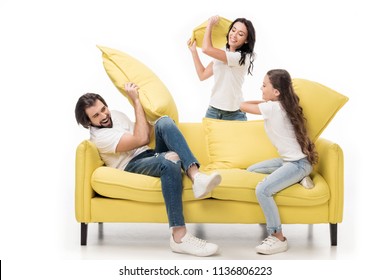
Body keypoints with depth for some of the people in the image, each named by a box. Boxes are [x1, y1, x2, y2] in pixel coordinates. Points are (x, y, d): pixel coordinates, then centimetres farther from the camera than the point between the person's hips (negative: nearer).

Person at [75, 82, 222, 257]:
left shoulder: (116, 115, 14)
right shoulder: (99, 136, -15)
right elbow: (141, 139, -23)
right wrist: (135, 100, -20)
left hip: (152, 155, 8)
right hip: (133, 166, -8)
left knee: (164, 122, -22)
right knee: (170, 160, -40)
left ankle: (195, 175, -43)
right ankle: (179, 237, -48)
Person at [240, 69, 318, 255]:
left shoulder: (273, 108, -20)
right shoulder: (282, 105, 6)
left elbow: (243, 106, -5)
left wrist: (263, 101, 9)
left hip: (298, 163, -10)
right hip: (290, 160, 10)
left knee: (262, 190, -27)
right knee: (252, 170, 17)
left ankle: (278, 239, -19)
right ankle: (297, 179, 13)